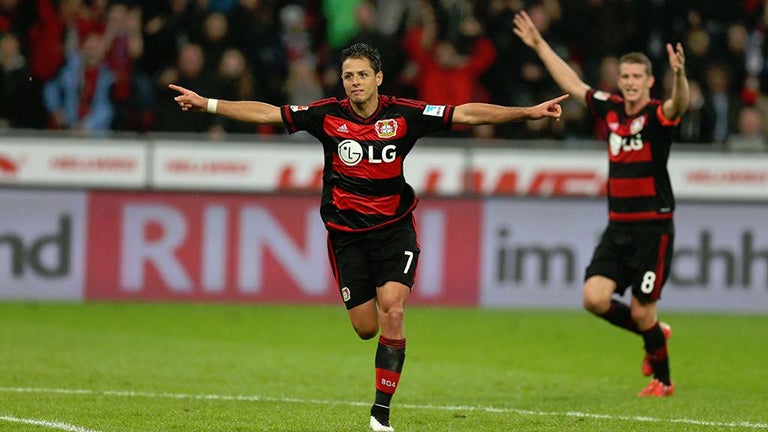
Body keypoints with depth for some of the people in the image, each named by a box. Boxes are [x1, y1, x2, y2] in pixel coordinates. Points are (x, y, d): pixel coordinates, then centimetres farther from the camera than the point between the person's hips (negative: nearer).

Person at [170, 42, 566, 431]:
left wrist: (529, 112, -11)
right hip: (347, 234, 1)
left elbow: (466, 114, -6)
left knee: (392, 310, -19)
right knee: (366, 328, -1)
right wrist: (207, 104, -5)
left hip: (394, 227, -1)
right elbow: (266, 113, -1)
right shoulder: (328, 115, -4)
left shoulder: (403, 114, -6)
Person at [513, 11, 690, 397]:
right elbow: (573, 85, 20)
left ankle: (662, 379, 20)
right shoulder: (611, 110, 8)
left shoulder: (657, 115, -9)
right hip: (617, 226, 6)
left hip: (653, 228, -6)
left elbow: (679, 104, -32)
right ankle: (654, 334, 19)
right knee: (595, 297, -7)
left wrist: (679, 75, -52)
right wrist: (540, 45, 22)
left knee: (641, 311, -2)